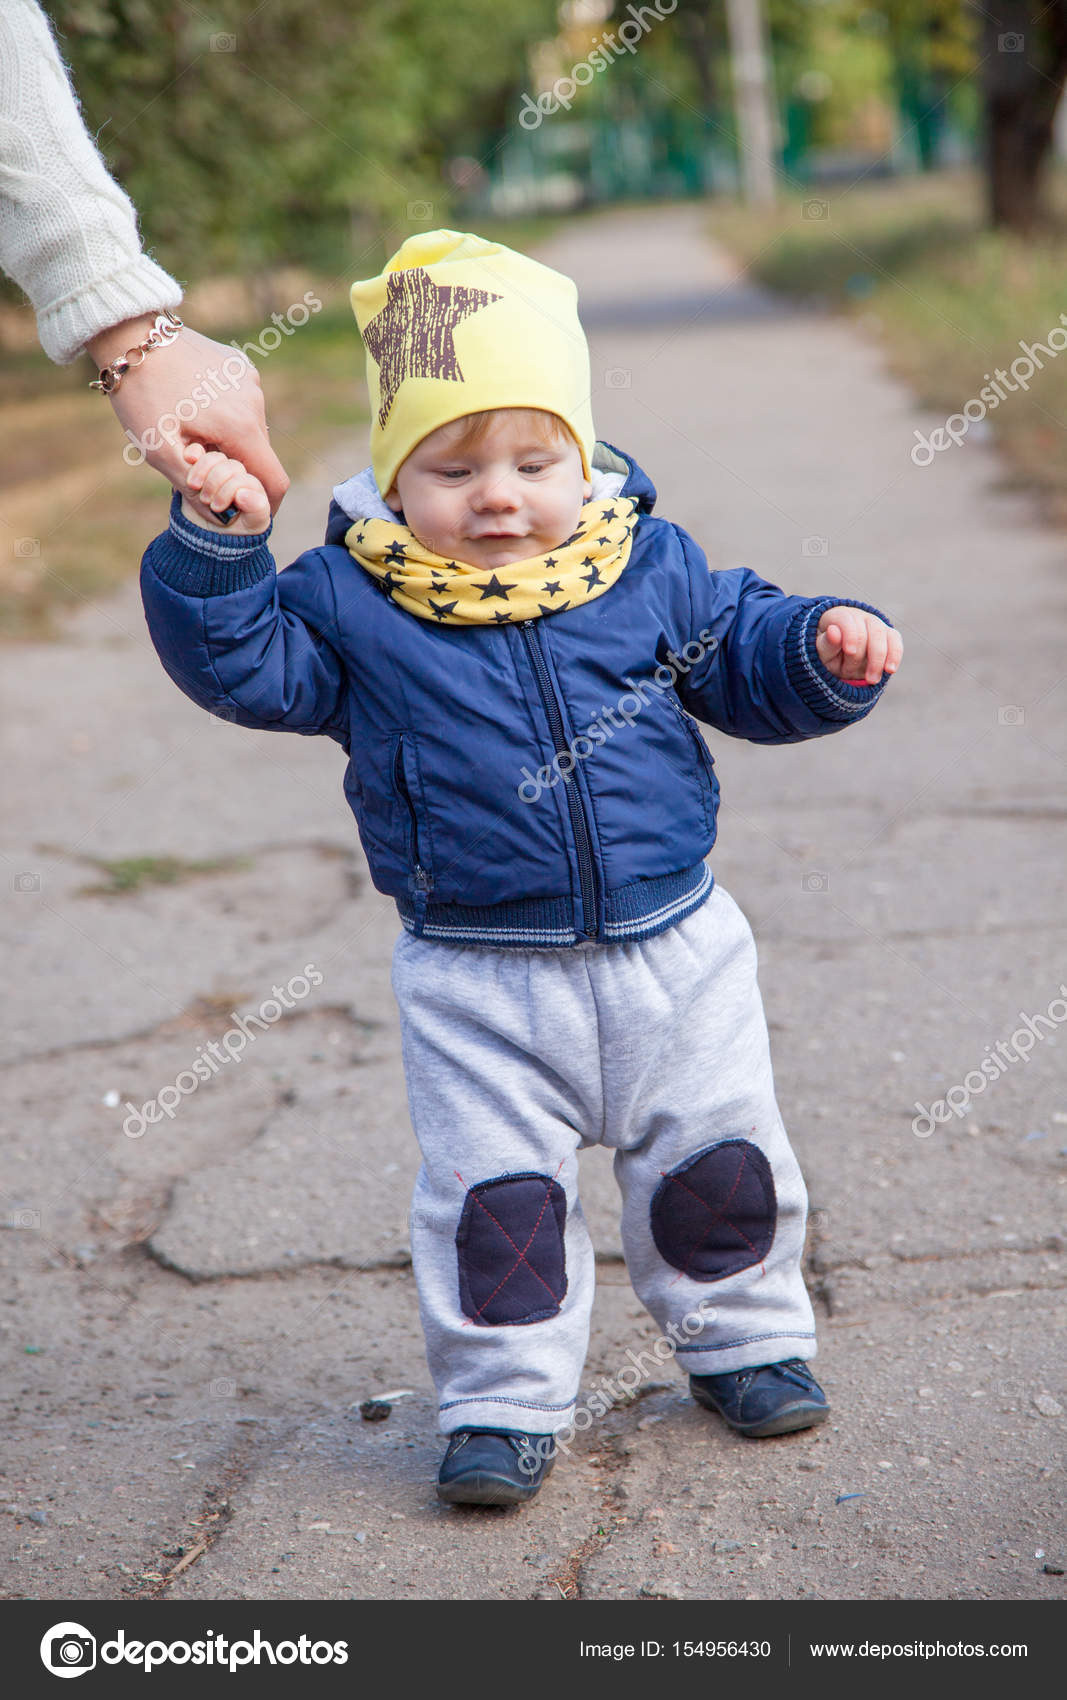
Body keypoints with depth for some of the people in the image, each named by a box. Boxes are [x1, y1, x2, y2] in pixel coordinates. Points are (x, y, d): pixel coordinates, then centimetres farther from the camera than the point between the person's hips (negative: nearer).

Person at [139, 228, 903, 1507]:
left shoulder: (650, 570, 0)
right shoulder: (355, 604, -5)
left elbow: (746, 662, 8)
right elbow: (241, 661, -9)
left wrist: (827, 650, -11)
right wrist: (217, 543, -23)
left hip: (672, 948, 2)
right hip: (479, 982, -2)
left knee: (719, 1162, 13)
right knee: (493, 1196, -1)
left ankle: (740, 1336, 35)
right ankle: (504, 1398, 16)